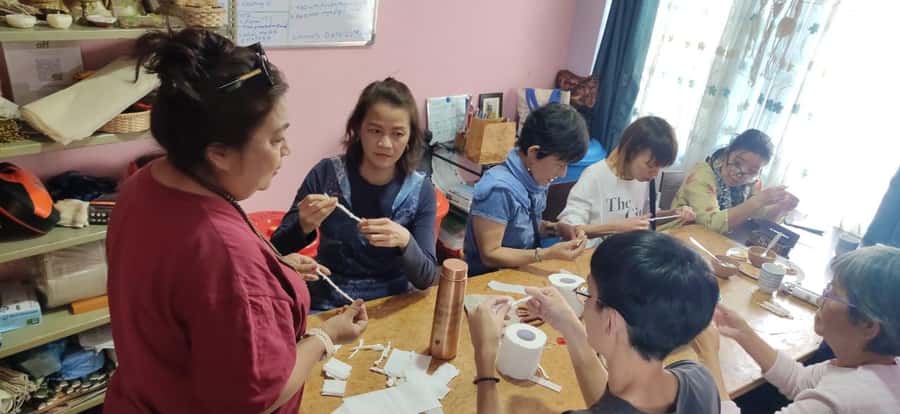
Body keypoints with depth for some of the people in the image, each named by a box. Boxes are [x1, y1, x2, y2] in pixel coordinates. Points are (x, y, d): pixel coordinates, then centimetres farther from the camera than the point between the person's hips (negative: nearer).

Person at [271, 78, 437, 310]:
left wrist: (405, 241, -30)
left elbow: (426, 279, -11)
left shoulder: (421, 191, -9)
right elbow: (277, 250, -5)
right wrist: (304, 226, -26)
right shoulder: (325, 174, -11)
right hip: (328, 305, 0)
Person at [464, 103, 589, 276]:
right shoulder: (498, 189, -24)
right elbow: (489, 255, -20)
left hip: (521, 274, 7)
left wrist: (556, 228, -2)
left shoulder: (535, 181, -2)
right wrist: (549, 254, -25)